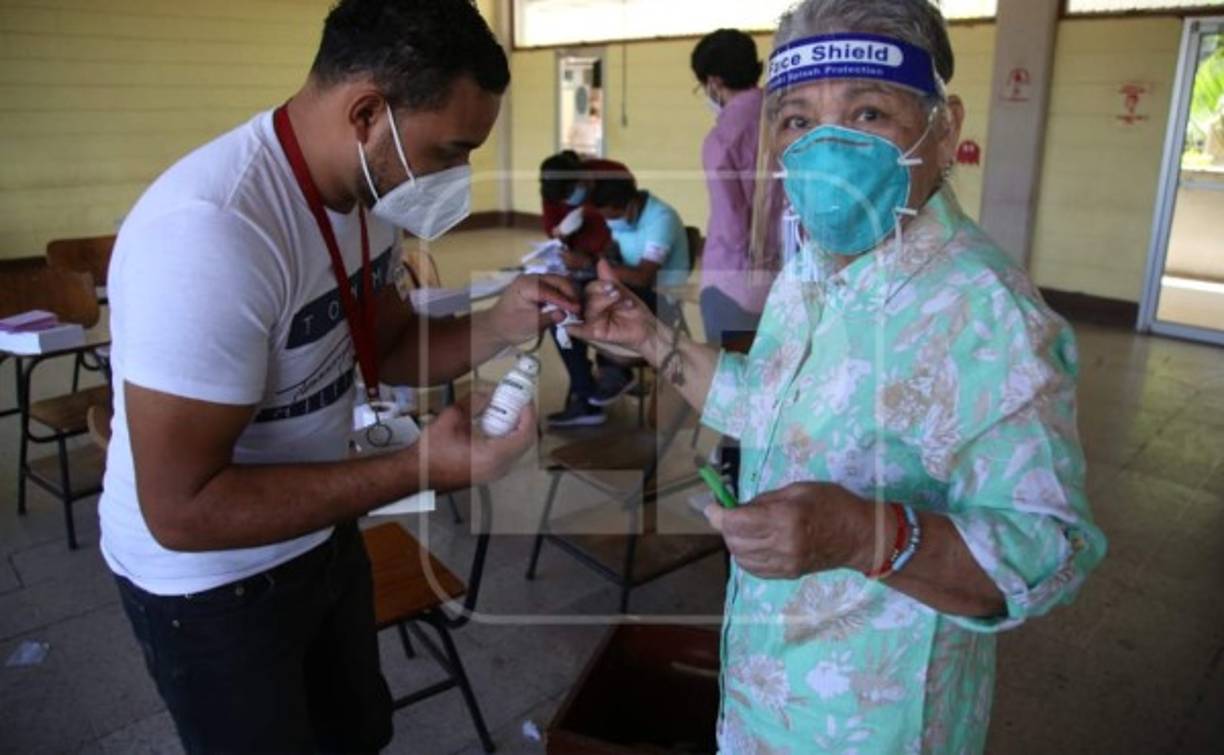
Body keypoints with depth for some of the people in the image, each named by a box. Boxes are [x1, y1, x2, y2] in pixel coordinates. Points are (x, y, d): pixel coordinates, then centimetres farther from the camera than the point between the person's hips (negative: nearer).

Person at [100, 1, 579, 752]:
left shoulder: (367, 187, -8)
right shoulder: (210, 233, -34)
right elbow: (182, 510, -32)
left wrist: (497, 327, -14)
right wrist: (418, 469, -33)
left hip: (320, 534, 7)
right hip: (209, 580, -7)